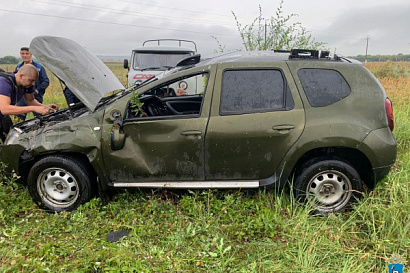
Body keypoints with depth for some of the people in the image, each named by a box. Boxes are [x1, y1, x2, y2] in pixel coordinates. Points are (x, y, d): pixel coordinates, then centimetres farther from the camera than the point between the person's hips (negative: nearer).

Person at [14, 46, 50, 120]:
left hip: (35, 97, -3)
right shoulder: (18, 67, 13)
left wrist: (37, 90, -13)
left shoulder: (39, 67, 1)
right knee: (18, 118, 1)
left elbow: (46, 81, -3)